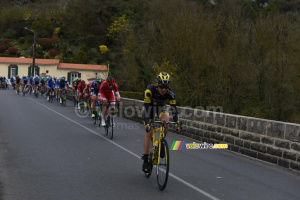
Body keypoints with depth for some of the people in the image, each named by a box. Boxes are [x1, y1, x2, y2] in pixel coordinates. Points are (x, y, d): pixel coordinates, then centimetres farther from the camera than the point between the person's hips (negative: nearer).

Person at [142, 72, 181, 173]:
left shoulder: (170, 92, -30)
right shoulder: (149, 90, -36)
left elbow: (174, 109, -29)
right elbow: (146, 108, -37)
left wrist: (177, 123, -40)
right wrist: (147, 124, -46)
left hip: (161, 107, 2)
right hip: (150, 107, -2)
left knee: (166, 123, -29)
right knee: (149, 133, -9)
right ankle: (145, 160, -1)